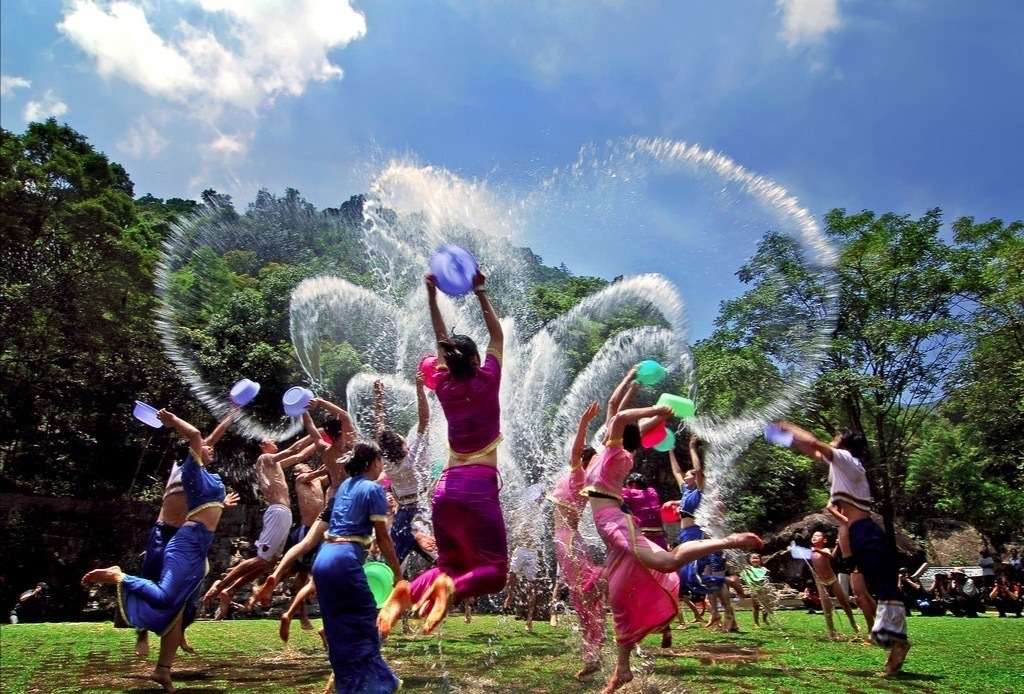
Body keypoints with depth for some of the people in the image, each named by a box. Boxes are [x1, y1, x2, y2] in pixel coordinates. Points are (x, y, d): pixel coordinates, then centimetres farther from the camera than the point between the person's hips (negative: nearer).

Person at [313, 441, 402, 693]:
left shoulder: (345, 485, 19)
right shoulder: (373, 489, -3)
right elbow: (382, 537, -4)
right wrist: (398, 573, 2)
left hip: (323, 559, 8)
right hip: (345, 560, -8)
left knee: (338, 627, 13)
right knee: (364, 621, 4)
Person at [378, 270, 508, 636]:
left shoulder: (445, 386, 7)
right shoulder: (486, 383, -2)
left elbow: (442, 341, 19)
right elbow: (497, 337, 9)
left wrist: (432, 297, 22)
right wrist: (480, 293, 11)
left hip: (445, 489, 5)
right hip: (479, 489, -5)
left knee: (450, 565, 17)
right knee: (494, 570, 1)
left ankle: (410, 590, -12)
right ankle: (452, 587, -28)